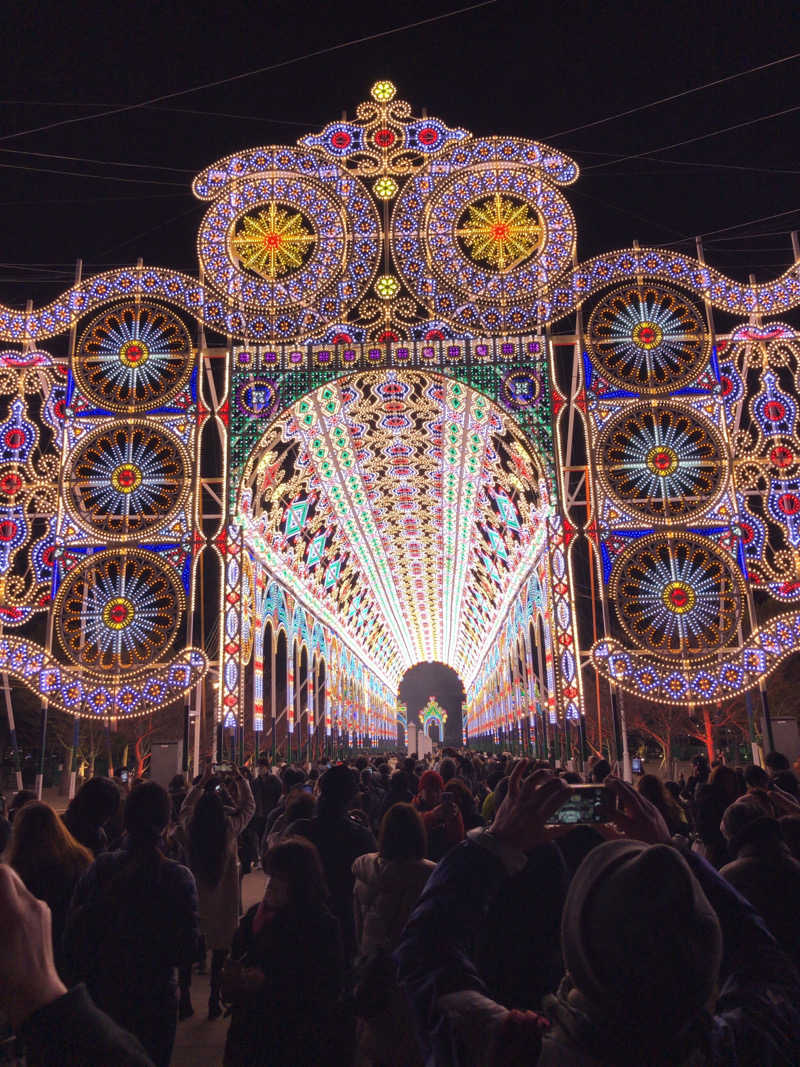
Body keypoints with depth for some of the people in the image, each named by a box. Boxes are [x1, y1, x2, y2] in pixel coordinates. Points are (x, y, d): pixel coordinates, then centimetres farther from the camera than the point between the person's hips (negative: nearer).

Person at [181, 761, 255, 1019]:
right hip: (224, 900, -2)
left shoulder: (191, 826, -10)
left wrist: (203, 781, 15)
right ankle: (214, 1000, 18)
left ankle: (184, 1000, 21)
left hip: (193, 897, 2)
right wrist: (239, 779, 11)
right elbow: (248, 806, 3)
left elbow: (186, 808, 13)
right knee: (220, 948, 11)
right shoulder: (230, 826, -15)